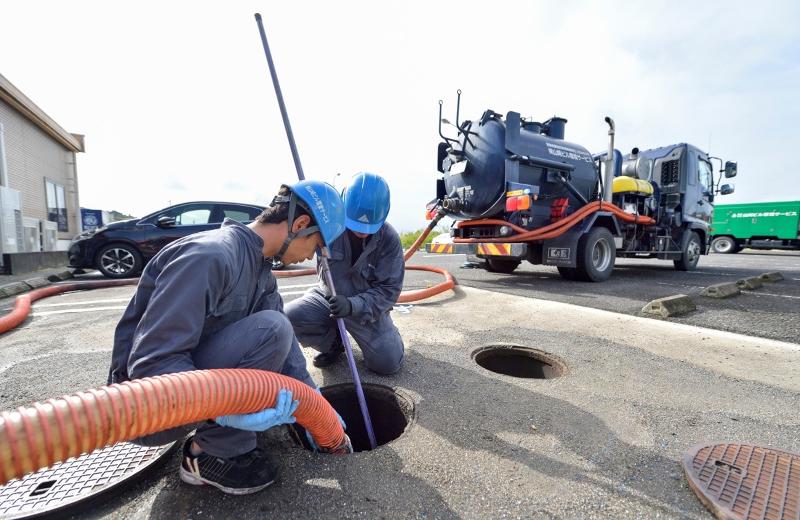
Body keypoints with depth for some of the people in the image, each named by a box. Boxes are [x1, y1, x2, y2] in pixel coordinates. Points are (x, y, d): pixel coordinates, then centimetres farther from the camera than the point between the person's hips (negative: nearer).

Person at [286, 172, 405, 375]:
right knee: (286, 319, -23)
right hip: (327, 297, 2)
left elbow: (389, 289, -18)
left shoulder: (389, 239, -19)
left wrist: (352, 305, -34)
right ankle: (334, 343, 6)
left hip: (367, 306, -1)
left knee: (388, 363, -13)